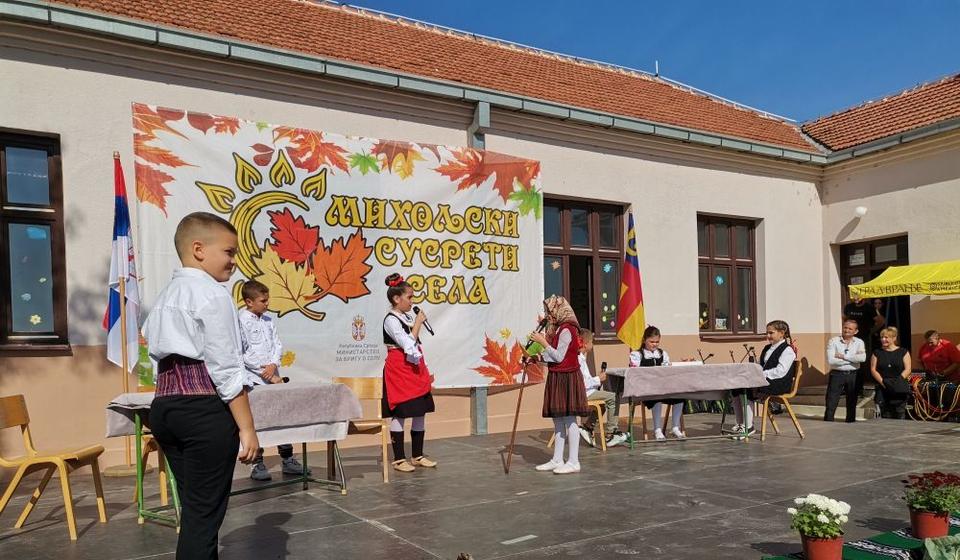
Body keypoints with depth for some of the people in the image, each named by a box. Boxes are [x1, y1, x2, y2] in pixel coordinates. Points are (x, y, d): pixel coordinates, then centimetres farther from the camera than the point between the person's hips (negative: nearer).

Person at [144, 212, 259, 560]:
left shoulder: (167, 295, 17)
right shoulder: (212, 294, -10)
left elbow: (162, 358, 16)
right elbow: (225, 369, -15)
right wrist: (246, 427, -11)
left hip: (164, 407, 9)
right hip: (204, 410, -9)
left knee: (192, 508, 17)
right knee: (205, 512, 0)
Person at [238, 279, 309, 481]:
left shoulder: (269, 321, 11)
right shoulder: (241, 322, -10)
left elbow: (277, 345, 9)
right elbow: (244, 355, -13)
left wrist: (274, 365, -11)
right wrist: (269, 375, -12)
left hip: (273, 378, 6)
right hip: (253, 381, -6)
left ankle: (287, 460, 18)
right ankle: (257, 464, 9)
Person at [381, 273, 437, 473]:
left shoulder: (410, 316, 12)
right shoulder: (391, 320, -12)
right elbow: (409, 346, -20)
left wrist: (425, 371, 16)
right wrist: (418, 324, -13)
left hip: (416, 370, 8)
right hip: (399, 372, -8)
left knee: (420, 412, 9)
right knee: (399, 414, -1)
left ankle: (417, 455, 20)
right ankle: (399, 459, 8)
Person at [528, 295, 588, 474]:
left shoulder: (566, 330, -14)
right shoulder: (559, 329, 16)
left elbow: (559, 357, -18)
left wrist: (543, 342, -14)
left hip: (566, 379, -10)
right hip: (557, 379, 10)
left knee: (569, 420, -6)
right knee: (558, 420, 11)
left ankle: (573, 462, -1)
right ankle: (557, 460, 17)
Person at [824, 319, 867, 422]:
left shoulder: (859, 342, 5)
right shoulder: (833, 341, -2)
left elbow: (862, 358, -14)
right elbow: (830, 360, -15)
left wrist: (843, 356, -14)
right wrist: (852, 359, -11)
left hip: (853, 375, 3)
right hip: (837, 374, -2)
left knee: (852, 403, 14)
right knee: (831, 404, -3)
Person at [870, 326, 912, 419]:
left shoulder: (903, 352, 7)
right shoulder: (877, 353, 12)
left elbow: (907, 369, -1)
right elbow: (873, 370, 4)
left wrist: (899, 380, -15)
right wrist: (882, 381, -11)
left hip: (900, 389, -1)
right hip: (883, 389, 2)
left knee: (900, 415, -5)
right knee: (885, 415, -2)